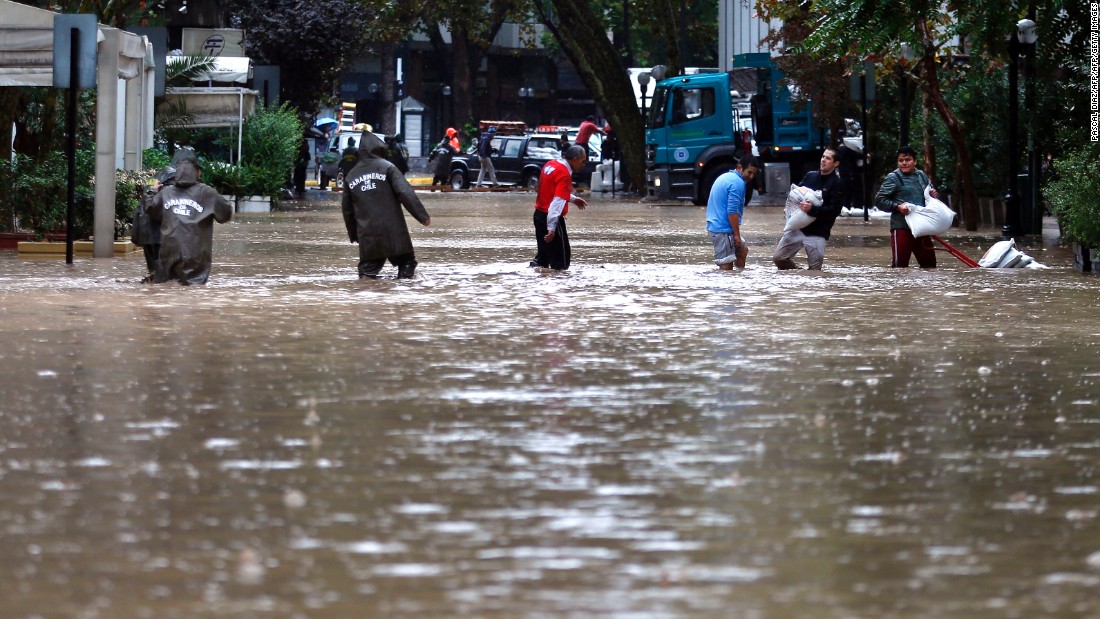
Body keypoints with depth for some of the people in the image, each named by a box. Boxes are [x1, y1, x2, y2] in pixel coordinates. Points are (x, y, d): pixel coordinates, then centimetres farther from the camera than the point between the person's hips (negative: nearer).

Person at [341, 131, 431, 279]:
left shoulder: (351, 176, 12)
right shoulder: (386, 167, -2)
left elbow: (347, 209, 17)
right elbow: (406, 193, -12)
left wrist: (353, 234, 27)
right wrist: (422, 215, -9)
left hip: (367, 235, 4)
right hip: (393, 231, -4)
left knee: (368, 267, 11)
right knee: (406, 263, 6)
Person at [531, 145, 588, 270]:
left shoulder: (550, 165, 8)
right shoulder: (564, 175, -19)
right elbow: (557, 203, -26)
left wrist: (573, 199, 28)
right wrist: (552, 228, -29)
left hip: (539, 214, 9)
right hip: (552, 218, -9)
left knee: (543, 253, 16)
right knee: (561, 260, -2)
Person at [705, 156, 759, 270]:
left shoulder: (724, 177, 18)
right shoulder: (738, 183, -15)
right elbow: (732, 211, -22)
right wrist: (737, 234, -16)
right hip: (723, 230, -10)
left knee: (743, 250, 23)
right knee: (726, 265, -9)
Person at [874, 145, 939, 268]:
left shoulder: (921, 176, 13)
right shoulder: (893, 178, -4)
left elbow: (930, 191, 30)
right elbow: (879, 200, -6)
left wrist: (933, 195, 7)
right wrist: (897, 207, -17)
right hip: (901, 228, -6)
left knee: (929, 263, 11)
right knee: (900, 264, -7)